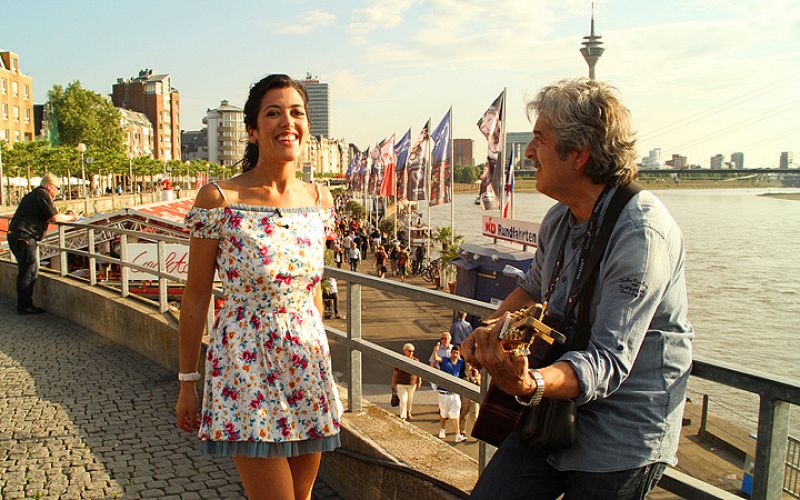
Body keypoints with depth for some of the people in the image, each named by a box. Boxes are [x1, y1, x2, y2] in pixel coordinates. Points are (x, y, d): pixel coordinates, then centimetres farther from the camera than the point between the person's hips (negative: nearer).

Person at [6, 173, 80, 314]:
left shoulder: (33, 194, 22)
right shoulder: (43, 195, -10)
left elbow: (47, 217, 24)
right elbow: (55, 218, -15)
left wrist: (65, 216, 17)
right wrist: (70, 218, 1)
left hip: (15, 235, 10)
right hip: (24, 237, -10)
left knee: (29, 271, 15)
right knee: (28, 272, -5)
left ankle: (25, 304, 21)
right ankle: (24, 306, -1)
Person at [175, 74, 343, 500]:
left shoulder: (320, 200, 3)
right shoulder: (219, 199, -11)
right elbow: (196, 296, -5)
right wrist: (187, 383, 0)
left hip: (308, 364, 5)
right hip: (247, 367, -5)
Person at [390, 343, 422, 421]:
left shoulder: (416, 360, -2)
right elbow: (395, 373, 1)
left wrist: (419, 382, 3)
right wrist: (393, 384, 4)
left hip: (412, 384, 3)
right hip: (402, 384, -3)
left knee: (410, 400, 17)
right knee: (403, 400, -9)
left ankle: (408, 413, 39)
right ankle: (403, 417, -2)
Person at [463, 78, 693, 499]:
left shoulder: (641, 234, -24)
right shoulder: (560, 217, 2)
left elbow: (610, 362, -28)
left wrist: (532, 385, -45)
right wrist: (492, 330, 0)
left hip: (622, 439, -6)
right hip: (557, 414, 7)